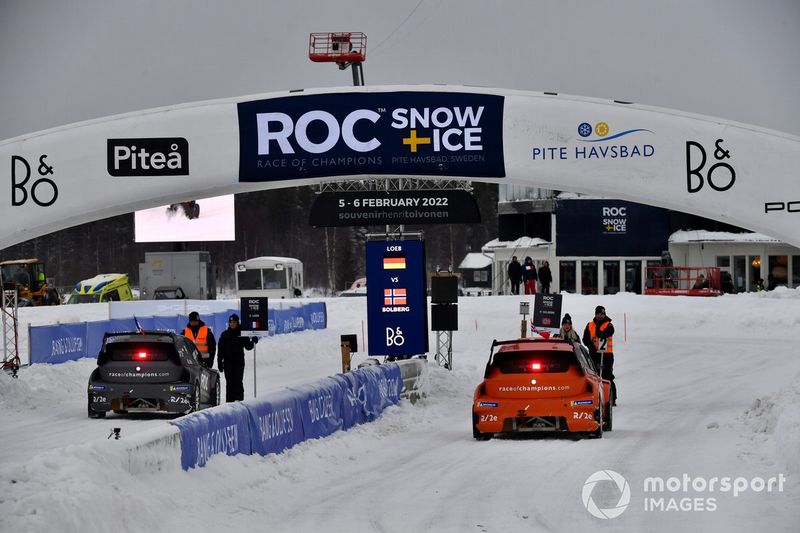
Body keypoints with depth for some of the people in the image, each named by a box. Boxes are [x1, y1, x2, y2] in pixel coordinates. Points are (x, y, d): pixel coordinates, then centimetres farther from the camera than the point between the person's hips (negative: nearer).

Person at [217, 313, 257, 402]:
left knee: (238, 381, -6)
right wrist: (220, 363, 2)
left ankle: (239, 399, -5)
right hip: (228, 361, 1)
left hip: (239, 361, -1)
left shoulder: (241, 334, 5)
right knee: (229, 382, 0)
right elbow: (220, 350, 7)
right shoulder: (225, 334, 6)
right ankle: (229, 401, 1)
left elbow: (248, 347, 6)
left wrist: (253, 342, -15)